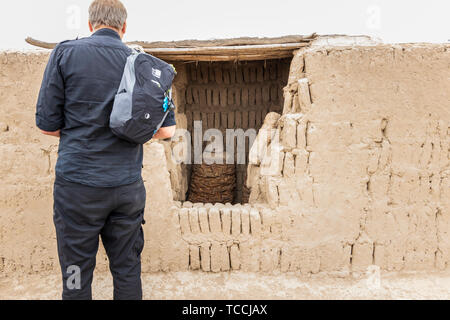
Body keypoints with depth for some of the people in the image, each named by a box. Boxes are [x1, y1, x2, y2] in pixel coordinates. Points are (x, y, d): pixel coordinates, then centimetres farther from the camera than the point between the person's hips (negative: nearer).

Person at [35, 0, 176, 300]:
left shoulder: (66, 53, -2)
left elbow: (47, 124, -3)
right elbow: (166, 130, 3)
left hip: (78, 184, -2)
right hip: (128, 186, 3)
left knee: (77, 274, 11)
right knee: (127, 270, 15)